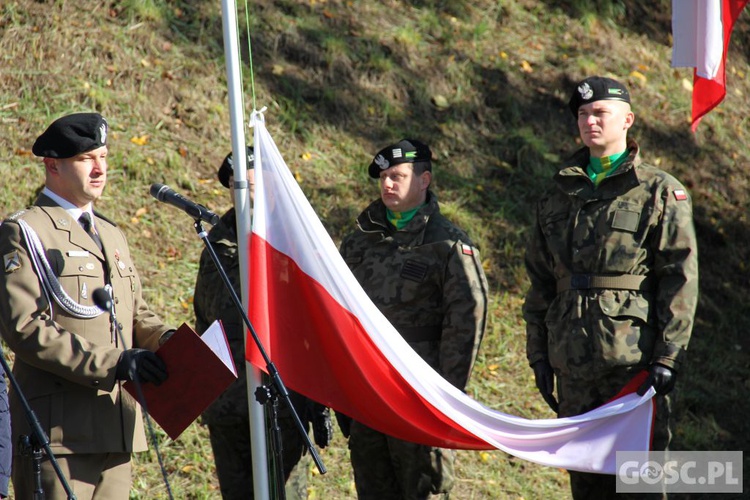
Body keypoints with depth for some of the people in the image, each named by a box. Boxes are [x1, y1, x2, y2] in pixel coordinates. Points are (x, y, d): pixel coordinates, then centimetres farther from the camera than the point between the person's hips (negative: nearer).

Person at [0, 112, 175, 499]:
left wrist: (166, 342, 1)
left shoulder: (110, 234, 23)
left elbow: (136, 312, 26)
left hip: (115, 429, 8)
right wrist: (114, 363, -20)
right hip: (57, 433, -7)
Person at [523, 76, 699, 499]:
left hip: (634, 363, -5)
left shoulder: (660, 193, 0)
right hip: (574, 364, 5)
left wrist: (668, 358, -13)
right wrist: (538, 353, 11)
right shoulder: (560, 196, 15)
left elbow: (681, 280, -6)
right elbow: (541, 281, 18)